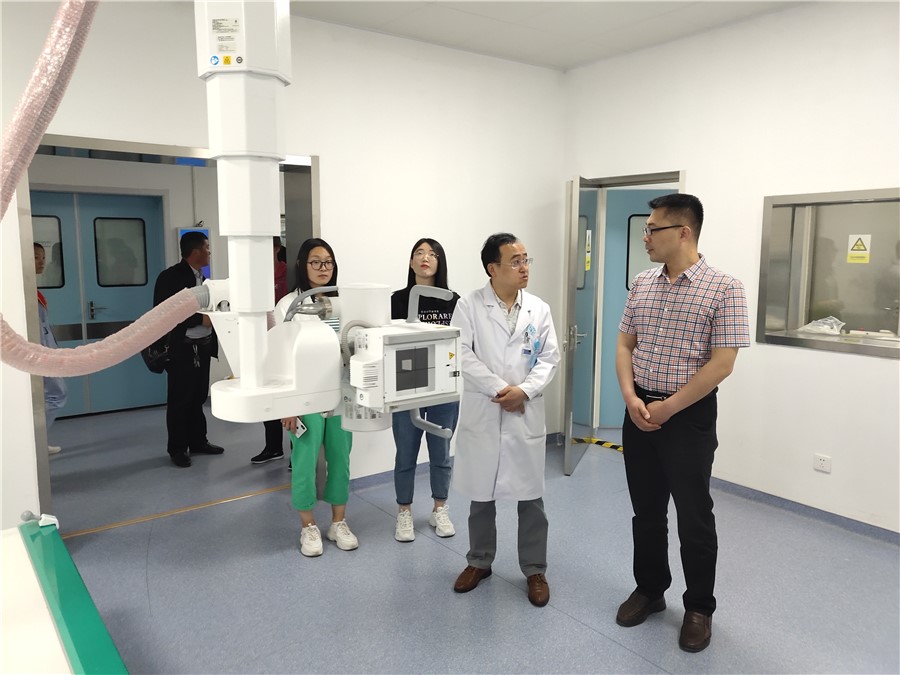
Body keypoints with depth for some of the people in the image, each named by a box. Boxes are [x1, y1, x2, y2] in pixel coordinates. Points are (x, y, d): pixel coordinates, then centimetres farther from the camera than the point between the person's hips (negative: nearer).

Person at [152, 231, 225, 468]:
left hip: (203, 347, 7)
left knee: (198, 398, 14)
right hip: (181, 349, -7)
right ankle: (177, 449, 16)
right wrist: (201, 319, -20)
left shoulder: (200, 277, 11)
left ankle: (198, 441, 26)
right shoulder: (170, 277, -12)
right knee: (179, 401, 5)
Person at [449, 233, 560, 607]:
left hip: (526, 415, 1)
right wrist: (499, 388, -17)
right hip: (481, 414, -1)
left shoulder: (539, 309, 3)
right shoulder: (469, 305, -4)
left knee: (531, 497, 8)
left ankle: (535, 570, 25)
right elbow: (462, 355, -11)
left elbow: (549, 358, 1)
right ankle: (479, 561, 33)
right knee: (481, 495, 13)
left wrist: (524, 390, -14)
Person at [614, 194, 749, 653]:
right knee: (646, 510, 15)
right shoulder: (641, 285, 5)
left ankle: (699, 608, 26)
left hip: (690, 415, -5)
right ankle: (650, 590, 34)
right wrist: (630, 398, -8)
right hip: (639, 411, 5)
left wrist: (669, 408, -15)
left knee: (694, 517, 6)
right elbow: (624, 345, 8)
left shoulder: (723, 288, -11)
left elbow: (722, 363, -14)